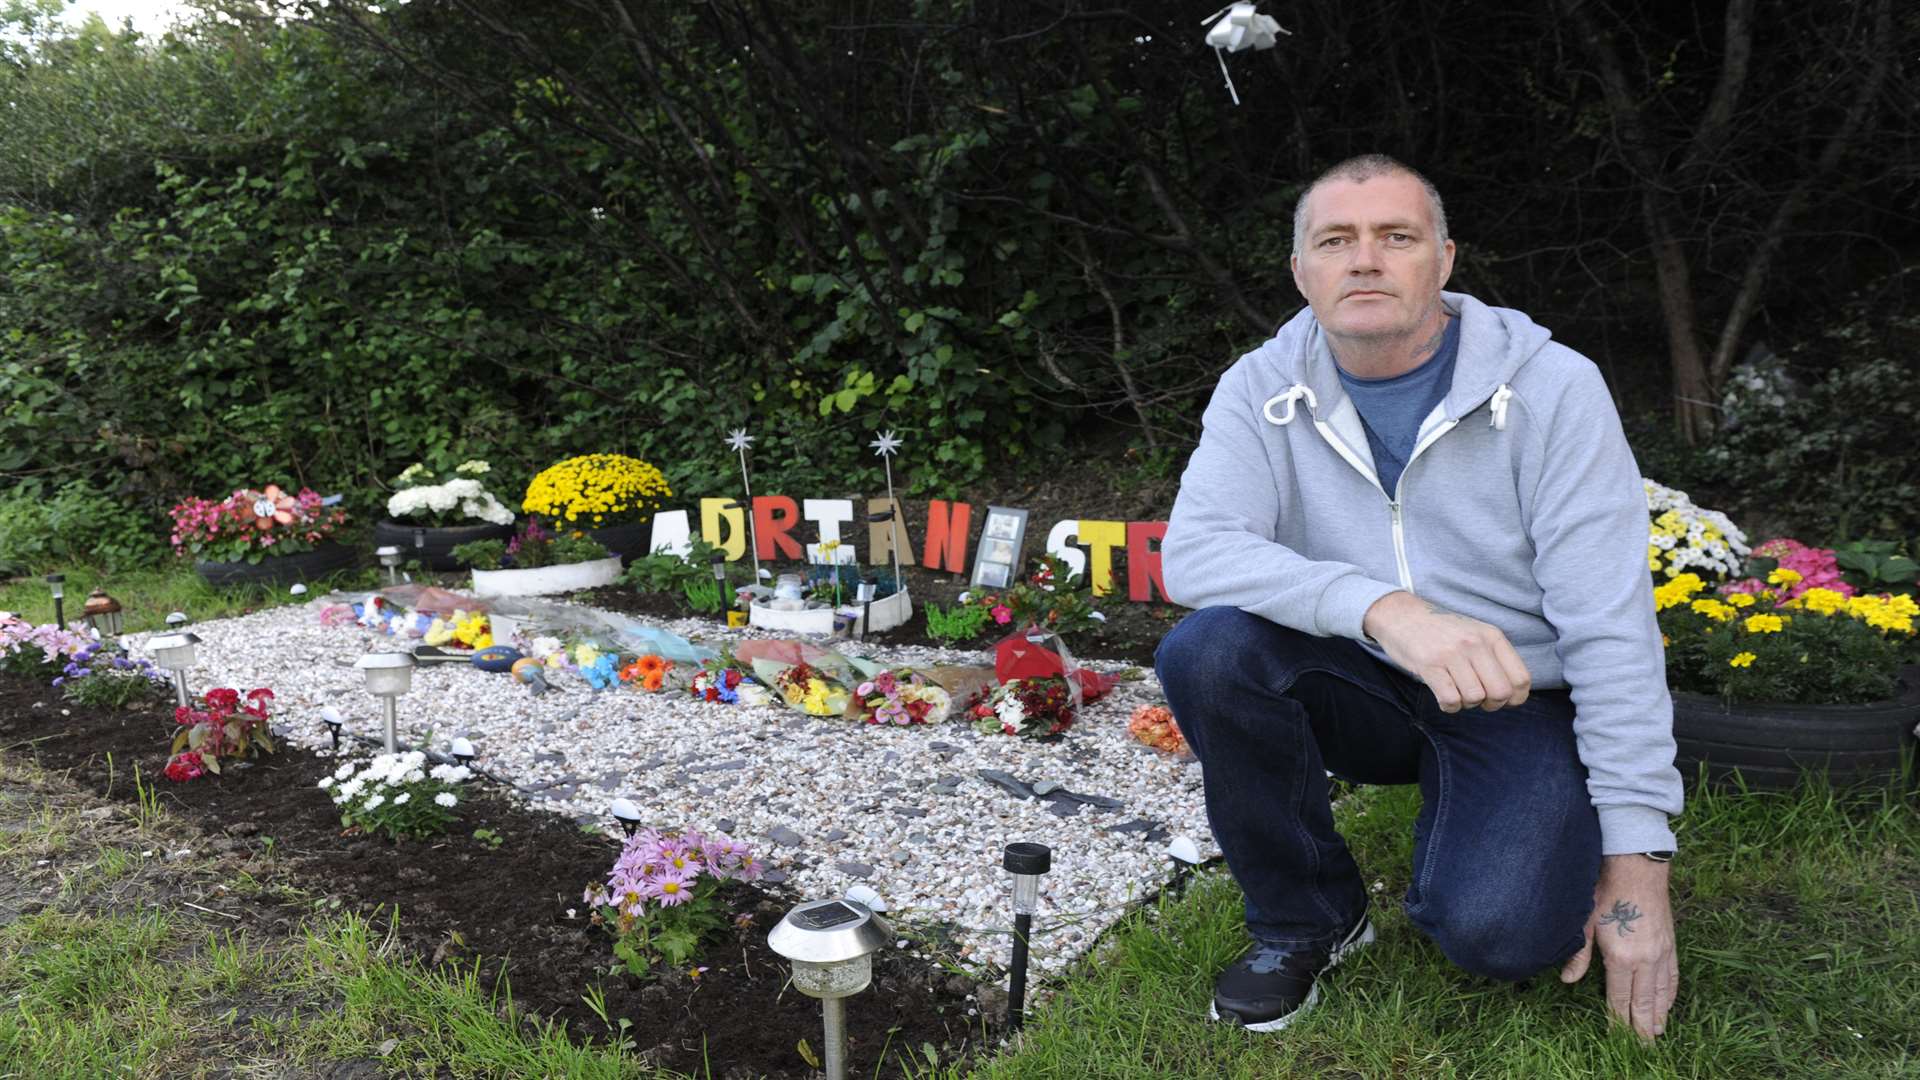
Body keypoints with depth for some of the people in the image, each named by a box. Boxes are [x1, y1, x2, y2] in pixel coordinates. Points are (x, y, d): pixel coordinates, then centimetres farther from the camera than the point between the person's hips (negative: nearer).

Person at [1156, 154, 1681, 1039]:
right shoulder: (1262, 391, -6)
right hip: (1361, 691, 2)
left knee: (1497, 932, -28)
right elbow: (1193, 550, -23)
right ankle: (1308, 918, -4)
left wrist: (1637, 860, -17)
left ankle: (1453, 827, 11)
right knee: (1207, 649, -28)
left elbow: (1611, 627, -14)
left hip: (1521, 704, -2)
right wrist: (1382, 608, -40)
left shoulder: (1552, 386, -12)